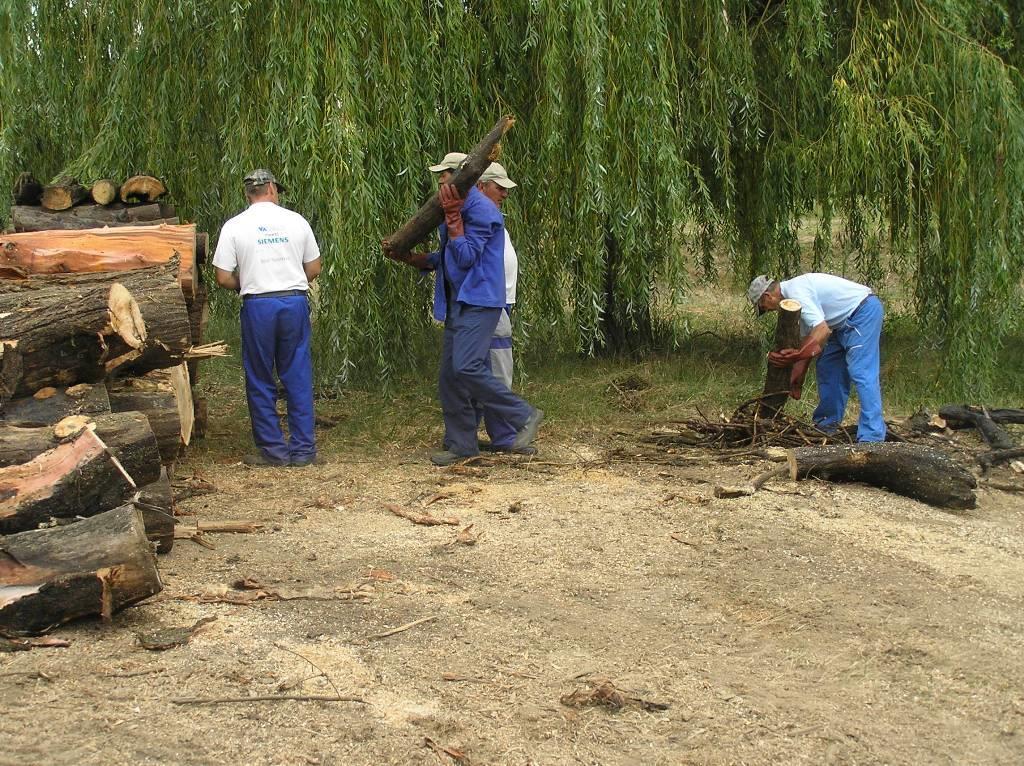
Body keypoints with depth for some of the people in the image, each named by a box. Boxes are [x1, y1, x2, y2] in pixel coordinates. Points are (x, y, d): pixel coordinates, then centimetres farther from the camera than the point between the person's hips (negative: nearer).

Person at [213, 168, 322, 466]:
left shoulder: (234, 226, -1)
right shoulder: (296, 221, 4)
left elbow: (224, 278, -3)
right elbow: (314, 269, 9)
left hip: (258, 305, -2)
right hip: (295, 302, 2)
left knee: (261, 382, 9)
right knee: (298, 378, 9)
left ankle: (274, 450, 11)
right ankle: (303, 449, 11)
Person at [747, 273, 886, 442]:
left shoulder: (796, 293, -19)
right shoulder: (795, 290, 13)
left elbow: (822, 330, -28)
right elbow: (808, 337, 16)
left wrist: (796, 355, -29)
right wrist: (797, 378, 15)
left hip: (864, 312, -11)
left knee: (861, 374, -17)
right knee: (827, 367, 16)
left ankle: (871, 438, -21)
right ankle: (826, 425, 25)